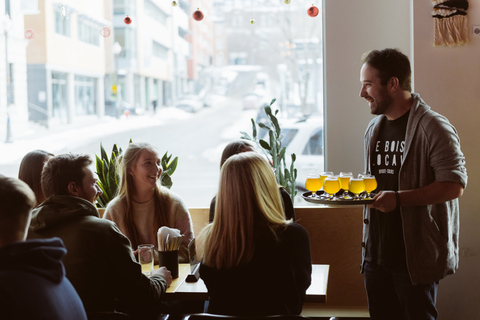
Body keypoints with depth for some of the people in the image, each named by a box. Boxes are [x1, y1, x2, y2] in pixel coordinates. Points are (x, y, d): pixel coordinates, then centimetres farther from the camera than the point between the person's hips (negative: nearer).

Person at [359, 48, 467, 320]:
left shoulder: (434, 127, -12)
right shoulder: (374, 129, 13)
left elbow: (454, 185, -19)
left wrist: (398, 199, -25)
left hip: (416, 259, -7)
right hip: (376, 254, 7)